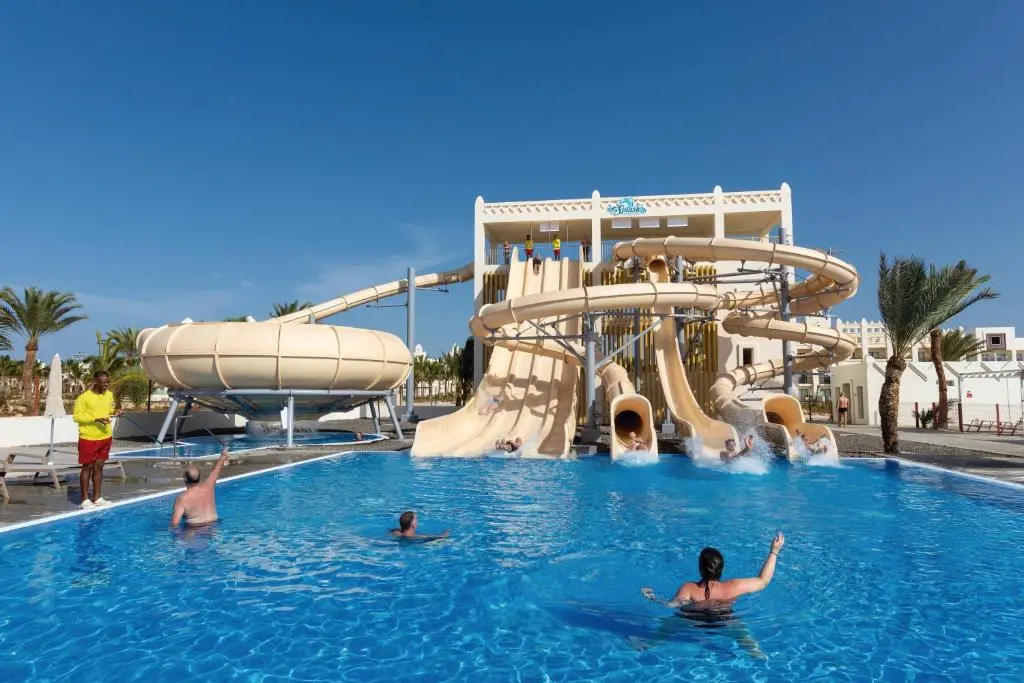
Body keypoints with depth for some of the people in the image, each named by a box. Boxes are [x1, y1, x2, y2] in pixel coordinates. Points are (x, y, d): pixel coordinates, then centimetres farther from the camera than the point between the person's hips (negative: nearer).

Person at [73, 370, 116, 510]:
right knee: (87, 467, 3)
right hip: (88, 438, -5)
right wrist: (96, 419, -24)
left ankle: (97, 497, 19)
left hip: (105, 437, 5)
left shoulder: (109, 395, 5)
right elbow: (77, 416, -14)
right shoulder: (84, 397, -14)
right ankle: (85, 499, 11)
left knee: (99, 467, 12)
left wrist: (113, 412, -1)